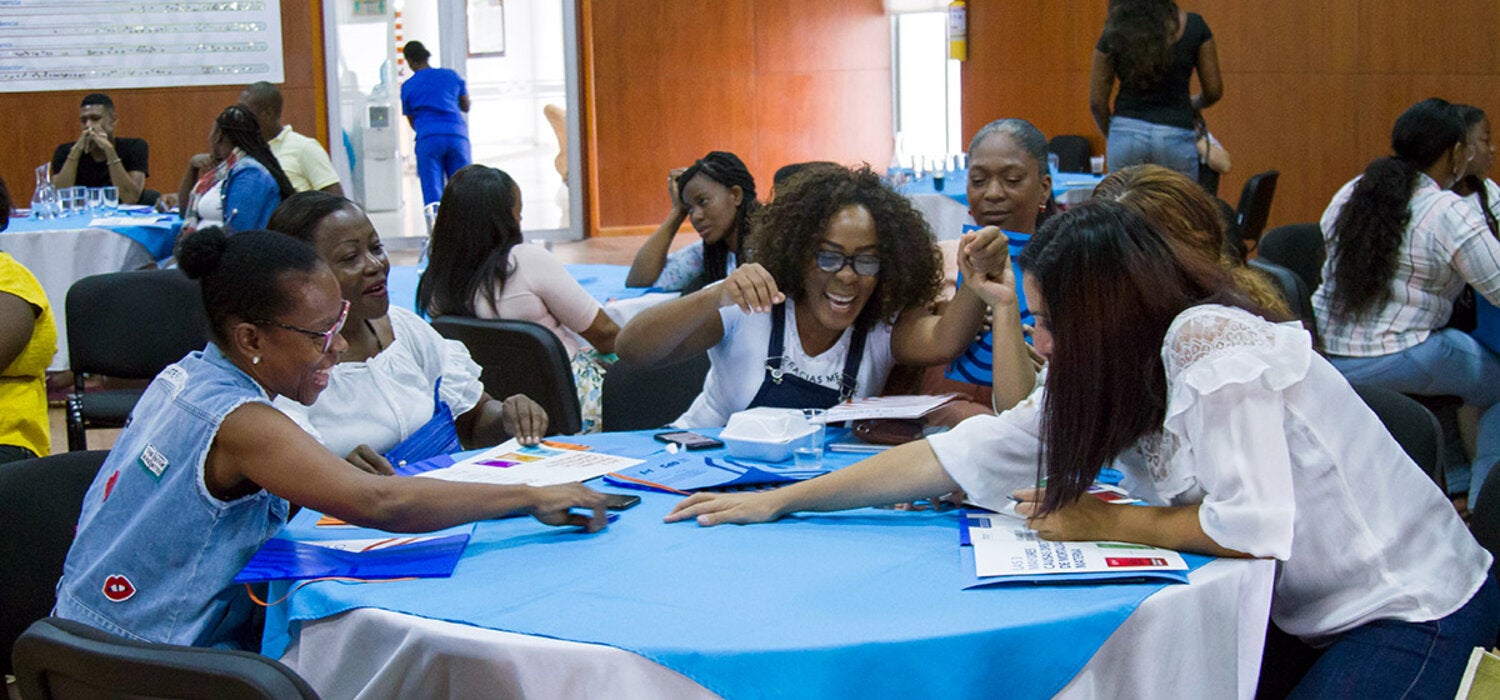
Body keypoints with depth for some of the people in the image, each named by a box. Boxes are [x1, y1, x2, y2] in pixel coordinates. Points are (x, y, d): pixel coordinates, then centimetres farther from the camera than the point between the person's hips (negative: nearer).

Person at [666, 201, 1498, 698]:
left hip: (1413, 606, -8)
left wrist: (1108, 525, -14)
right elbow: (961, 454, 0)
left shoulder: (1217, 350, -25)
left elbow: (1255, 529, -28)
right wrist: (779, 501, 0)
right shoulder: (1107, 375, -1)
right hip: (1299, 609, 8)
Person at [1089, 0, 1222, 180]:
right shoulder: (1192, 26, 0)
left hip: (1126, 133, 1)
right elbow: (1214, 91, 6)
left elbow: (1097, 102, 3)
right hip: (1176, 136, -1)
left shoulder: (1114, 35, 0)